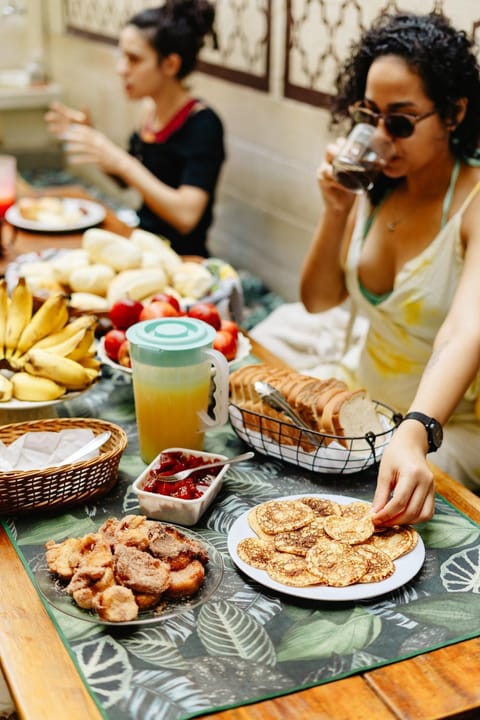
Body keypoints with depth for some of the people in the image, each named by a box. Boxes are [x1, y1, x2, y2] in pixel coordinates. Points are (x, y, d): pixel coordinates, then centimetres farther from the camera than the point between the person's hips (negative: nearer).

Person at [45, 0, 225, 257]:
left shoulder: (202, 125, -17)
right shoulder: (152, 109, 4)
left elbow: (186, 216, -27)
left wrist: (121, 162, -30)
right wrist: (88, 135, 4)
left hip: (180, 258, -7)